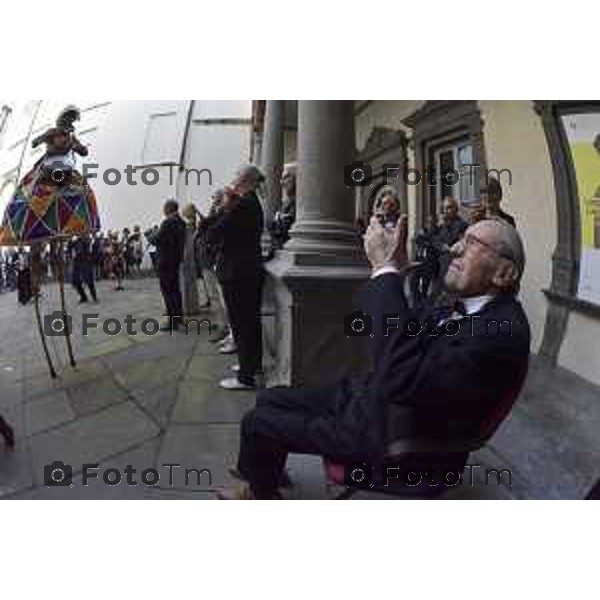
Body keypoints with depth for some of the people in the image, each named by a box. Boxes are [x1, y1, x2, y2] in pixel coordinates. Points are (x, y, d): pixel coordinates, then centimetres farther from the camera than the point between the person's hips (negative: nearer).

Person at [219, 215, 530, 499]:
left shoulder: (503, 332, -27)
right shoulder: (467, 306, 1)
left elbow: (401, 382, -39)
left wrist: (386, 268, -34)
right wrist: (392, 267, -10)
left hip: (395, 438, -8)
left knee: (257, 421, 1)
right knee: (270, 399, 14)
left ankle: (261, 492, 33)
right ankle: (263, 479, 39)